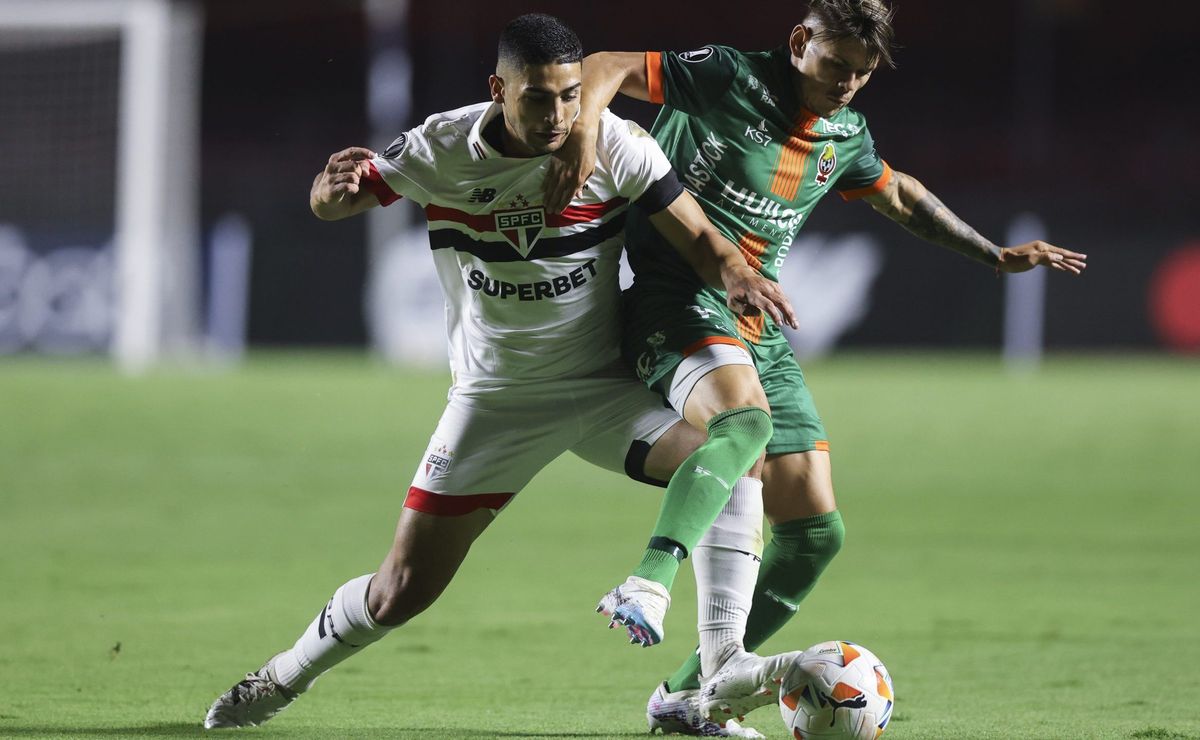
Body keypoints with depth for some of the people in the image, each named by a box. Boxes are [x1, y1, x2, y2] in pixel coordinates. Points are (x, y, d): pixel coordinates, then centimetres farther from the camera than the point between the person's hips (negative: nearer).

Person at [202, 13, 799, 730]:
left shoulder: (617, 146, -14)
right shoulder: (443, 148, -11)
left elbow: (697, 235, -11)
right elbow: (329, 205, -1)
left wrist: (737, 274, -34)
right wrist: (336, 185, -26)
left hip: (607, 389, 0)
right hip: (494, 397, 0)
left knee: (740, 460, -28)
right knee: (400, 593, 0)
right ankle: (284, 678, 26)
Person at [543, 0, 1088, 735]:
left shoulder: (845, 136, 15)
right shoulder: (729, 78, -6)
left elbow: (901, 197, 35)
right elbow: (605, 68, -10)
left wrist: (997, 256, 38)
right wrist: (583, 131, -31)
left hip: (759, 325, 8)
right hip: (679, 299, -8)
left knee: (815, 528, 1)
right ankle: (720, 663, -45)